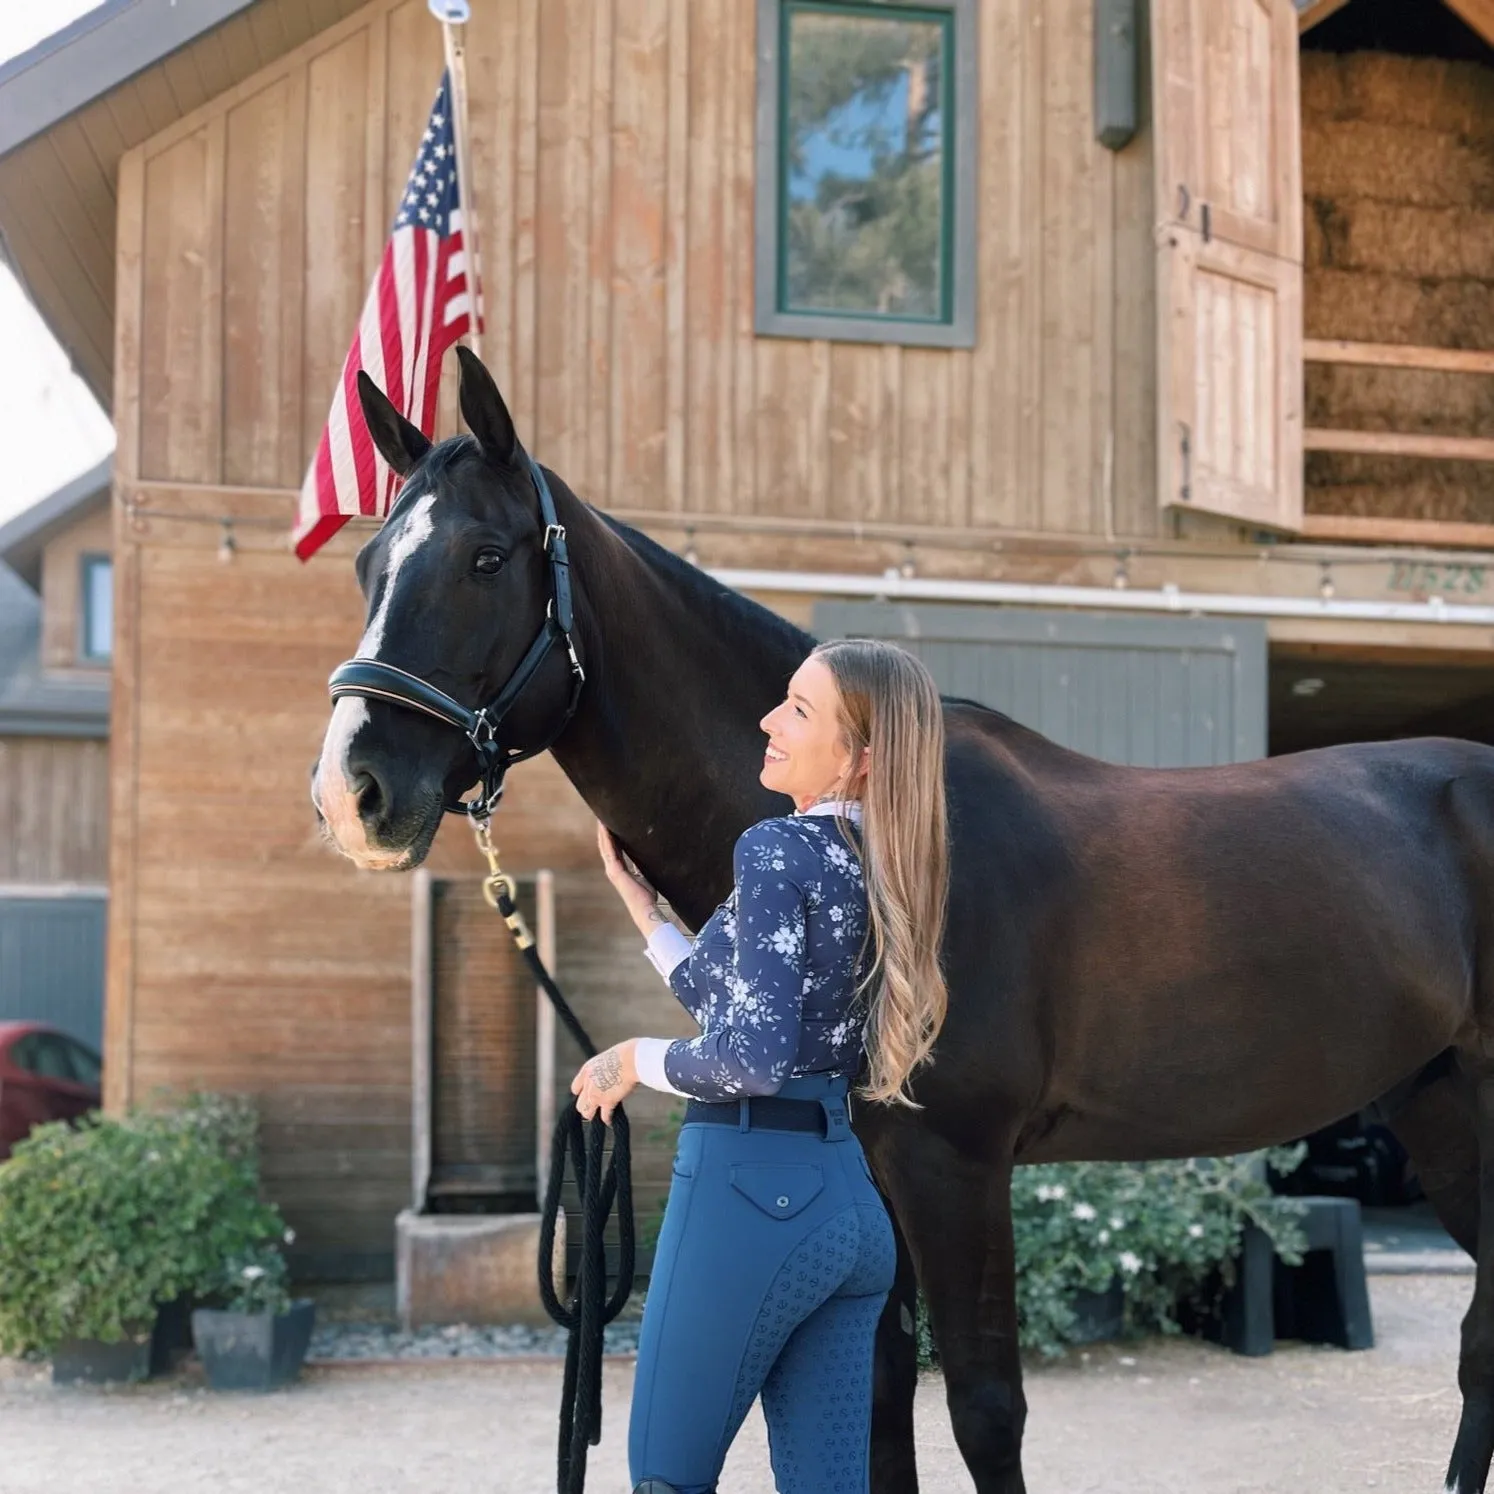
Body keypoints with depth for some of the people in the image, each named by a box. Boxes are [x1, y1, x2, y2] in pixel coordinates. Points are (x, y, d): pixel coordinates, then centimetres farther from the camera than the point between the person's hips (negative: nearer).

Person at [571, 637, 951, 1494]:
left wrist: (636, 1059, -5)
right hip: (848, 1196, 8)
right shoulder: (878, 868, 12)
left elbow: (750, 1058, -21)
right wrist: (641, 904, 23)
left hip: (752, 1191, -8)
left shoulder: (779, 851, -13)